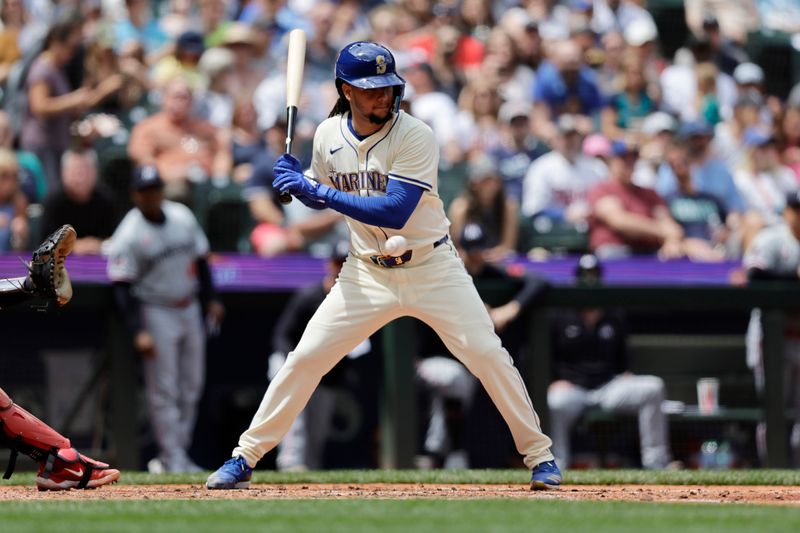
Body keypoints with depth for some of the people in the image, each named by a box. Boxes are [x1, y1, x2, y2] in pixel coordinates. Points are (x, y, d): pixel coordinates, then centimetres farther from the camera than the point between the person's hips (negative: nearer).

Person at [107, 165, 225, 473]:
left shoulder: (183, 217, 2)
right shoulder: (129, 235, -15)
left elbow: (200, 259, 14)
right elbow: (122, 287, -16)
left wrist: (211, 299, 10)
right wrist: (138, 331, -23)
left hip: (190, 308, 6)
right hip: (156, 312, -6)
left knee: (191, 387, 8)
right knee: (164, 390, -6)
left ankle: (178, 455, 16)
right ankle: (172, 459, -3)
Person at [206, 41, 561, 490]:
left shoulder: (415, 137, -19)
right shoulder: (328, 136, -3)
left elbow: (394, 213, -28)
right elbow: (325, 197, 15)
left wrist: (318, 192, -29)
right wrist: (298, 183, -8)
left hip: (432, 268, -3)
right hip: (367, 273, 3)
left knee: (487, 355, -10)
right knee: (306, 358, -3)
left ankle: (539, 455, 6)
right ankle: (244, 459, 6)